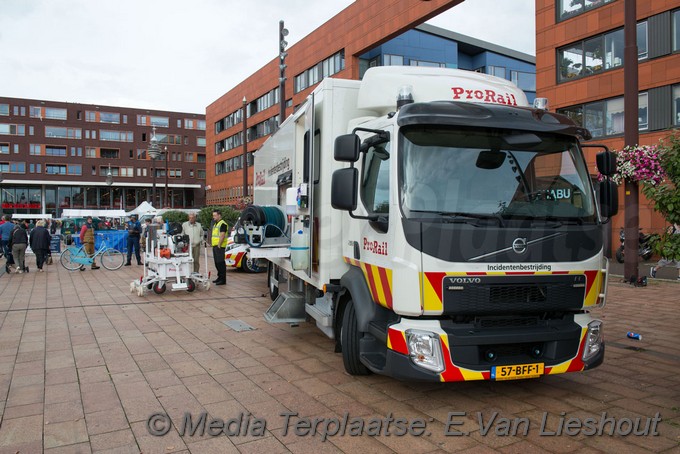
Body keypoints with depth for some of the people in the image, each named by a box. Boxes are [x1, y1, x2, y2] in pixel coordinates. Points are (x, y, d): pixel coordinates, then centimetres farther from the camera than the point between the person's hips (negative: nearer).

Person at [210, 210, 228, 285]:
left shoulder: (222, 224, -12)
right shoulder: (215, 224, 20)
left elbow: (222, 236, -19)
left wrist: (219, 245, -21)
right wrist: (212, 244, 17)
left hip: (219, 247, -10)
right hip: (215, 246, 10)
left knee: (220, 262, -10)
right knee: (217, 262, 14)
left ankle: (223, 280, -8)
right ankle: (219, 277, 23)